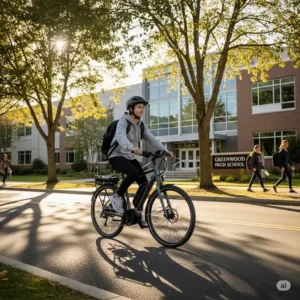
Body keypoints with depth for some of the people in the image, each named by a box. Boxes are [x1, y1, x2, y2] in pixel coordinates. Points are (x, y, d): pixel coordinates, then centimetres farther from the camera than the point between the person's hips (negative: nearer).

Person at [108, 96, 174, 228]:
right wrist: (132, 147, -58)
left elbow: (152, 139, -5)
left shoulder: (141, 125, 4)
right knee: (134, 173, -34)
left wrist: (165, 150, -21)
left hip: (130, 157, 7)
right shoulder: (123, 122, -17)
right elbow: (121, 137, -38)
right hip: (117, 156, -7)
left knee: (144, 183, -8)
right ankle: (117, 196, -11)